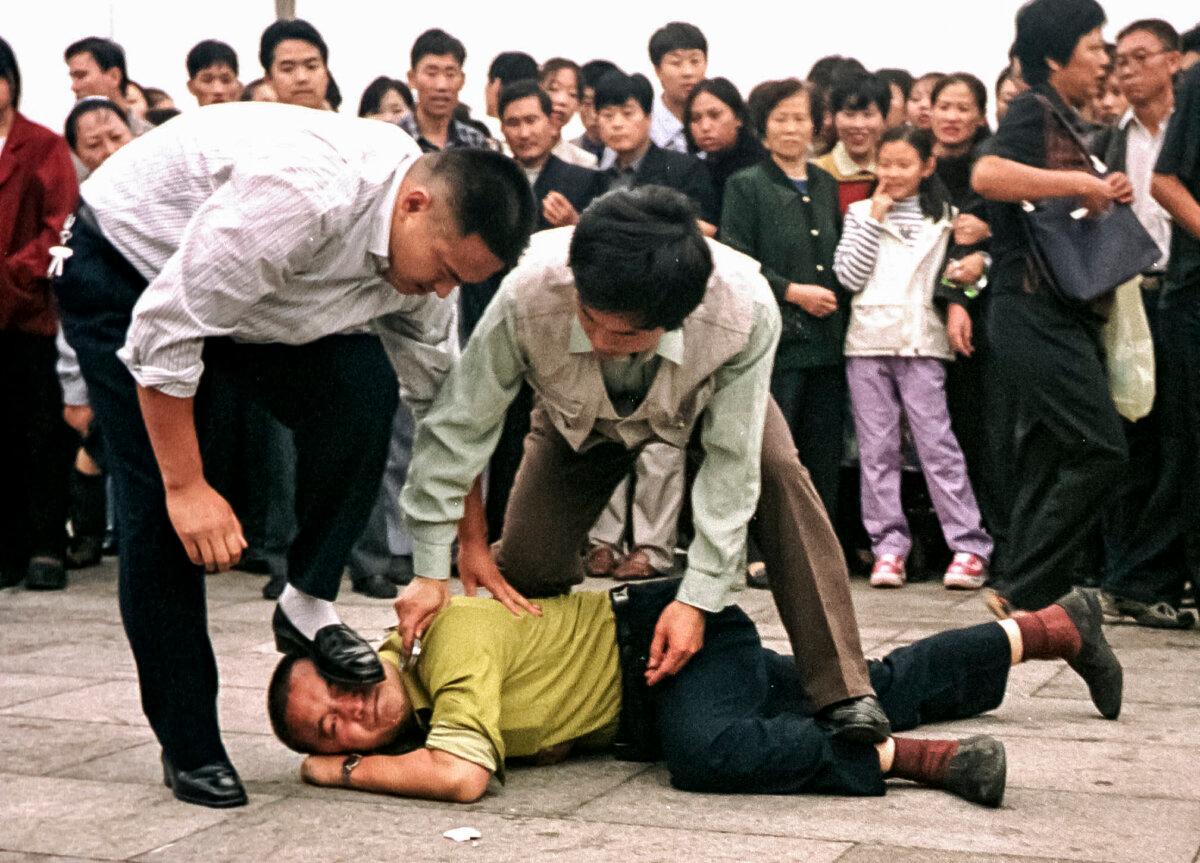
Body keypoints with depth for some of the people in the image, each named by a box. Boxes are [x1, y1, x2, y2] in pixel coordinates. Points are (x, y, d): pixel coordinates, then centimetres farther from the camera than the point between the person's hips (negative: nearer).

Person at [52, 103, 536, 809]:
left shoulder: (426, 246, -13)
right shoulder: (303, 194, -40)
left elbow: (441, 403, 1)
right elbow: (165, 333, -33)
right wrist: (187, 486, -27)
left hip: (258, 292, 6)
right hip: (125, 271, -6)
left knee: (363, 388, -21)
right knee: (161, 509, -12)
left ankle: (310, 605, -5)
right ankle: (188, 745, 2)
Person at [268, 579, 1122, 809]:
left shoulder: (451, 640, -33)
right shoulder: (401, 715, -7)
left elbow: (463, 774, -44)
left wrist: (349, 772, -30)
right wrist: (341, 754, -6)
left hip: (673, 632, -7)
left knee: (706, 752, -40)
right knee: (877, 692, 16)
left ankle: (904, 757, -26)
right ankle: (1055, 627, 30)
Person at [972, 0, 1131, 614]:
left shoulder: (1064, 121, 21)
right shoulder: (1032, 111, -9)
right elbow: (987, 175, -28)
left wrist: (1105, 196, 12)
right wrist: (1083, 183, -23)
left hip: (1061, 316, 10)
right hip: (1036, 314, -10)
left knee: (1045, 461, 9)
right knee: (1100, 449, -14)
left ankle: (1024, 596, 13)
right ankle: (1021, 591, -10)